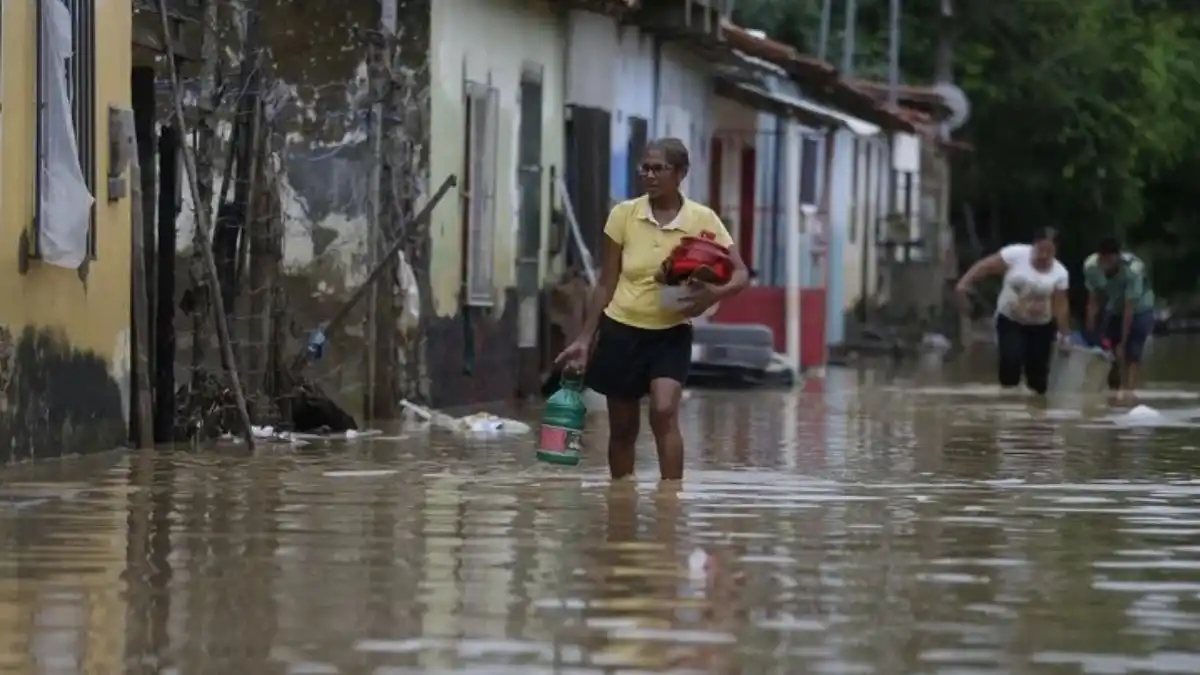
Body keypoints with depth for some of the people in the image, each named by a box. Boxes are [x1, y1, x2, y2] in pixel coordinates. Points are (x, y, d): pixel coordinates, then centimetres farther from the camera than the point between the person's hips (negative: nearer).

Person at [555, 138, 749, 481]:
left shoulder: (702, 220, -7)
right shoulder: (624, 215, -4)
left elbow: (740, 274, -8)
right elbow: (606, 284, 4)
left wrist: (713, 294, -30)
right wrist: (585, 339, 4)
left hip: (671, 334, -2)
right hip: (621, 330, 2)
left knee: (664, 412, -22)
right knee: (622, 428, 9)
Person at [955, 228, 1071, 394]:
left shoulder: (1060, 273, -8)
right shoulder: (1015, 254, -13)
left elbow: (1061, 304, -4)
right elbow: (986, 266, -13)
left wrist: (1064, 333, -5)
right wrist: (965, 281, -23)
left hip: (1041, 326, 2)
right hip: (1010, 321, -2)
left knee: (1038, 368, 4)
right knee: (1011, 361, -19)